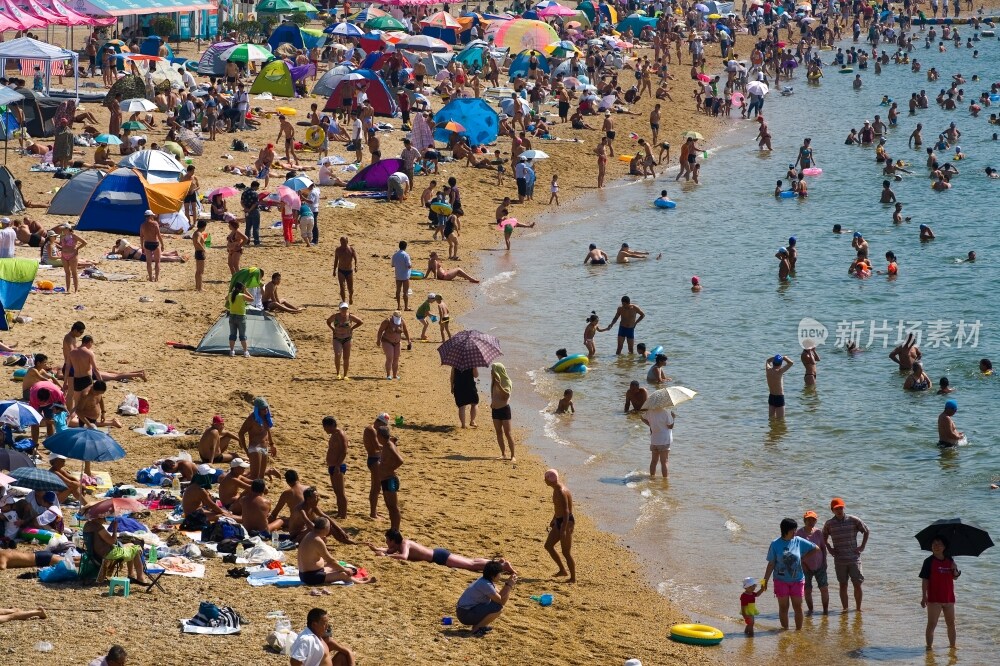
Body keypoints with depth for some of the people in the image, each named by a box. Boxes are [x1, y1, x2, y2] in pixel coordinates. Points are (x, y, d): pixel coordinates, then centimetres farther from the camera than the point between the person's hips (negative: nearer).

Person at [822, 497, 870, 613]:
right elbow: (824, 537, 19)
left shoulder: (854, 520, -2)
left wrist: (862, 546, 3)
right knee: (843, 585, 3)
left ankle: (858, 608, 11)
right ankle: (845, 608, 9)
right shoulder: (829, 524, 2)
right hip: (839, 560, 1)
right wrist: (829, 549, 6)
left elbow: (866, 531, 10)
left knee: (857, 584, -1)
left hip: (854, 558, -1)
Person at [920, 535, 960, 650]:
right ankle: (929, 646, 0)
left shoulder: (949, 561, 7)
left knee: (951, 623, 12)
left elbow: (955, 577, 14)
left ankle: (952, 645, 23)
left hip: (948, 598, 4)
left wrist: (955, 570, -10)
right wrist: (924, 596, -12)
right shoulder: (929, 562, -4)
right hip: (934, 598, -4)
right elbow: (925, 580, -7)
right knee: (932, 624, -4)